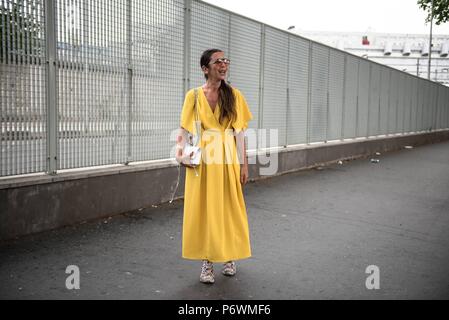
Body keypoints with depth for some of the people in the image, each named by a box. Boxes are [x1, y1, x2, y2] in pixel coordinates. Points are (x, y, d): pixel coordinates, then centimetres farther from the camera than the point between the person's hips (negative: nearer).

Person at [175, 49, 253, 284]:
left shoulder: (234, 95, 3)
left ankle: (229, 257, 25)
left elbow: (240, 132, 2)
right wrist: (181, 152, -16)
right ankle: (207, 262, 14)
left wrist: (243, 164, 0)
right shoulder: (194, 96, 1)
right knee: (204, 208, 3)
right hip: (203, 159, -1)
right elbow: (185, 130, 1)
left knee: (229, 207, 8)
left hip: (228, 159, 1)